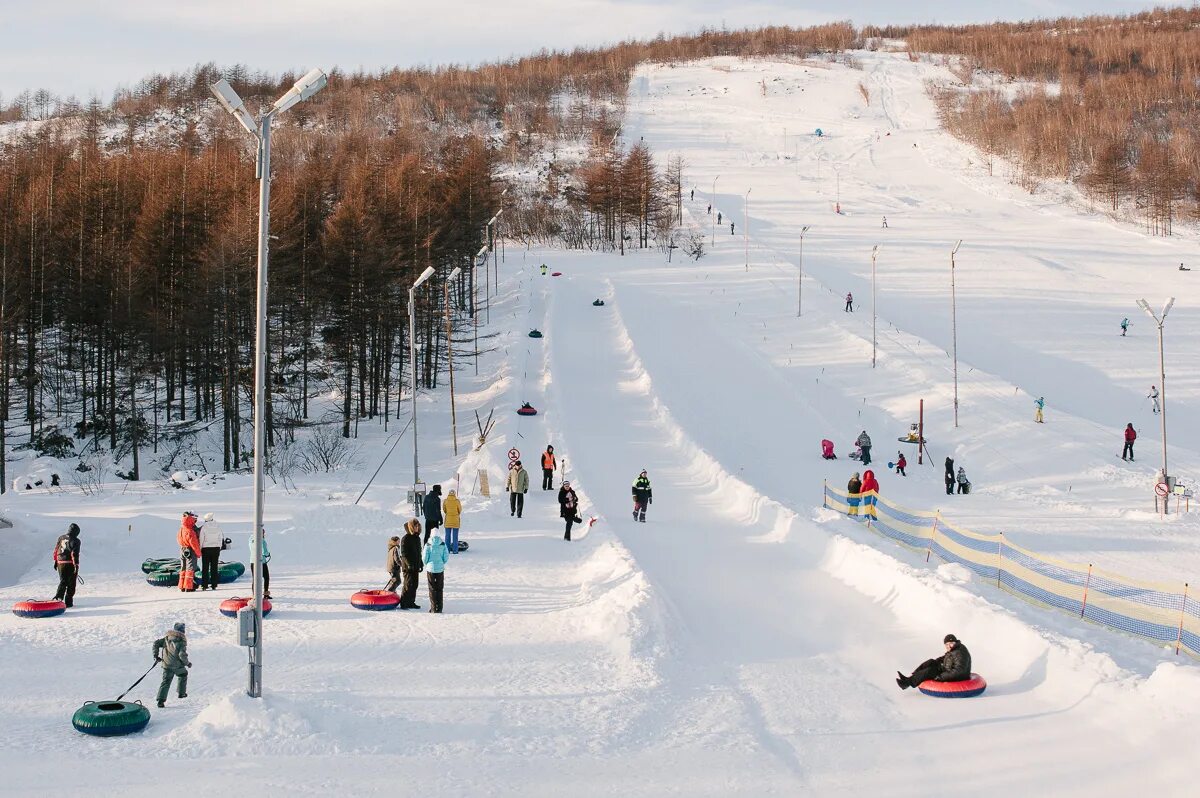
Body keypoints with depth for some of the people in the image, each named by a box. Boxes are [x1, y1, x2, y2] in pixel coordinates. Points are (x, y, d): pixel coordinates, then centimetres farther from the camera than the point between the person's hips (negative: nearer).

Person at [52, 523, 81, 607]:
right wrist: (76, 566, -15)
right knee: (71, 584, 8)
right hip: (70, 564, -5)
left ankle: (58, 597, -6)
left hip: (60, 563, 5)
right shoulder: (75, 541, -11)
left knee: (63, 582, 14)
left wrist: (55, 561, 22)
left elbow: (56, 550, 13)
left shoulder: (61, 538, 7)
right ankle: (68, 602, 8)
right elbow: (74, 554, -16)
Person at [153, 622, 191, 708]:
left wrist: (156, 655, 11)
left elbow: (156, 643, 4)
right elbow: (182, 655, -16)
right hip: (177, 665, -3)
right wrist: (187, 663, 1)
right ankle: (181, 693, 30)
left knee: (166, 682, 7)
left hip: (166, 664, 3)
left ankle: (161, 700, -6)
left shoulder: (167, 636, 7)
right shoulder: (182, 640, -9)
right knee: (183, 674, 26)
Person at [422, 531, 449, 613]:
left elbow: (425, 558, -7)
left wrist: (426, 563, 16)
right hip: (440, 569, 1)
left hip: (431, 569, -1)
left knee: (432, 589, 7)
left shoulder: (428, 545, -10)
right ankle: (439, 608, 12)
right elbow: (446, 557, -2)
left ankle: (433, 608, 5)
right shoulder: (443, 544, -6)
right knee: (439, 589, 11)